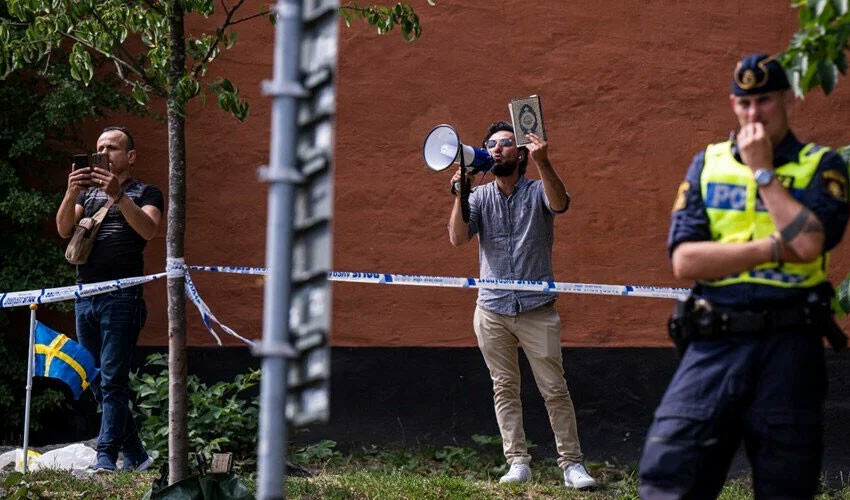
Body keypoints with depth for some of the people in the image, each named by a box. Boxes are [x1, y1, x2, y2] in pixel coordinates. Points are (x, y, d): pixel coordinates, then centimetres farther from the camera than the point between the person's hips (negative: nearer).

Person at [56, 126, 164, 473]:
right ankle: (136, 457, 15)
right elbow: (64, 230, 5)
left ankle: (106, 460, -12)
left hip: (121, 297, -6)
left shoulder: (145, 193, 8)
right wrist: (71, 193, -12)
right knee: (98, 383, 7)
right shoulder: (88, 192, 22)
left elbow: (148, 229, -13)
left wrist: (118, 195, -24)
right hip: (85, 297, 6)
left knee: (112, 382, -11)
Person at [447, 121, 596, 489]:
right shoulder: (480, 197, 7)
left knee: (555, 389, -2)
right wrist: (459, 196, -19)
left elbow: (559, 203, -23)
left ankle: (571, 463, 4)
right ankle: (518, 463, 12)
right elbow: (458, 238, -6)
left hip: (537, 309, -3)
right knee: (504, 389, 6)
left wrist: (543, 163, -38)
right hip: (492, 310, 3)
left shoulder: (537, 191, 1)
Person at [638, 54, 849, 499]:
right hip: (713, 346, 1)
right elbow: (684, 260, -1)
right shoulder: (707, 164, 11)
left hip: (787, 349, -1)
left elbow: (808, 243, -14)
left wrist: (763, 170, -6)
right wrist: (775, 248, -9)